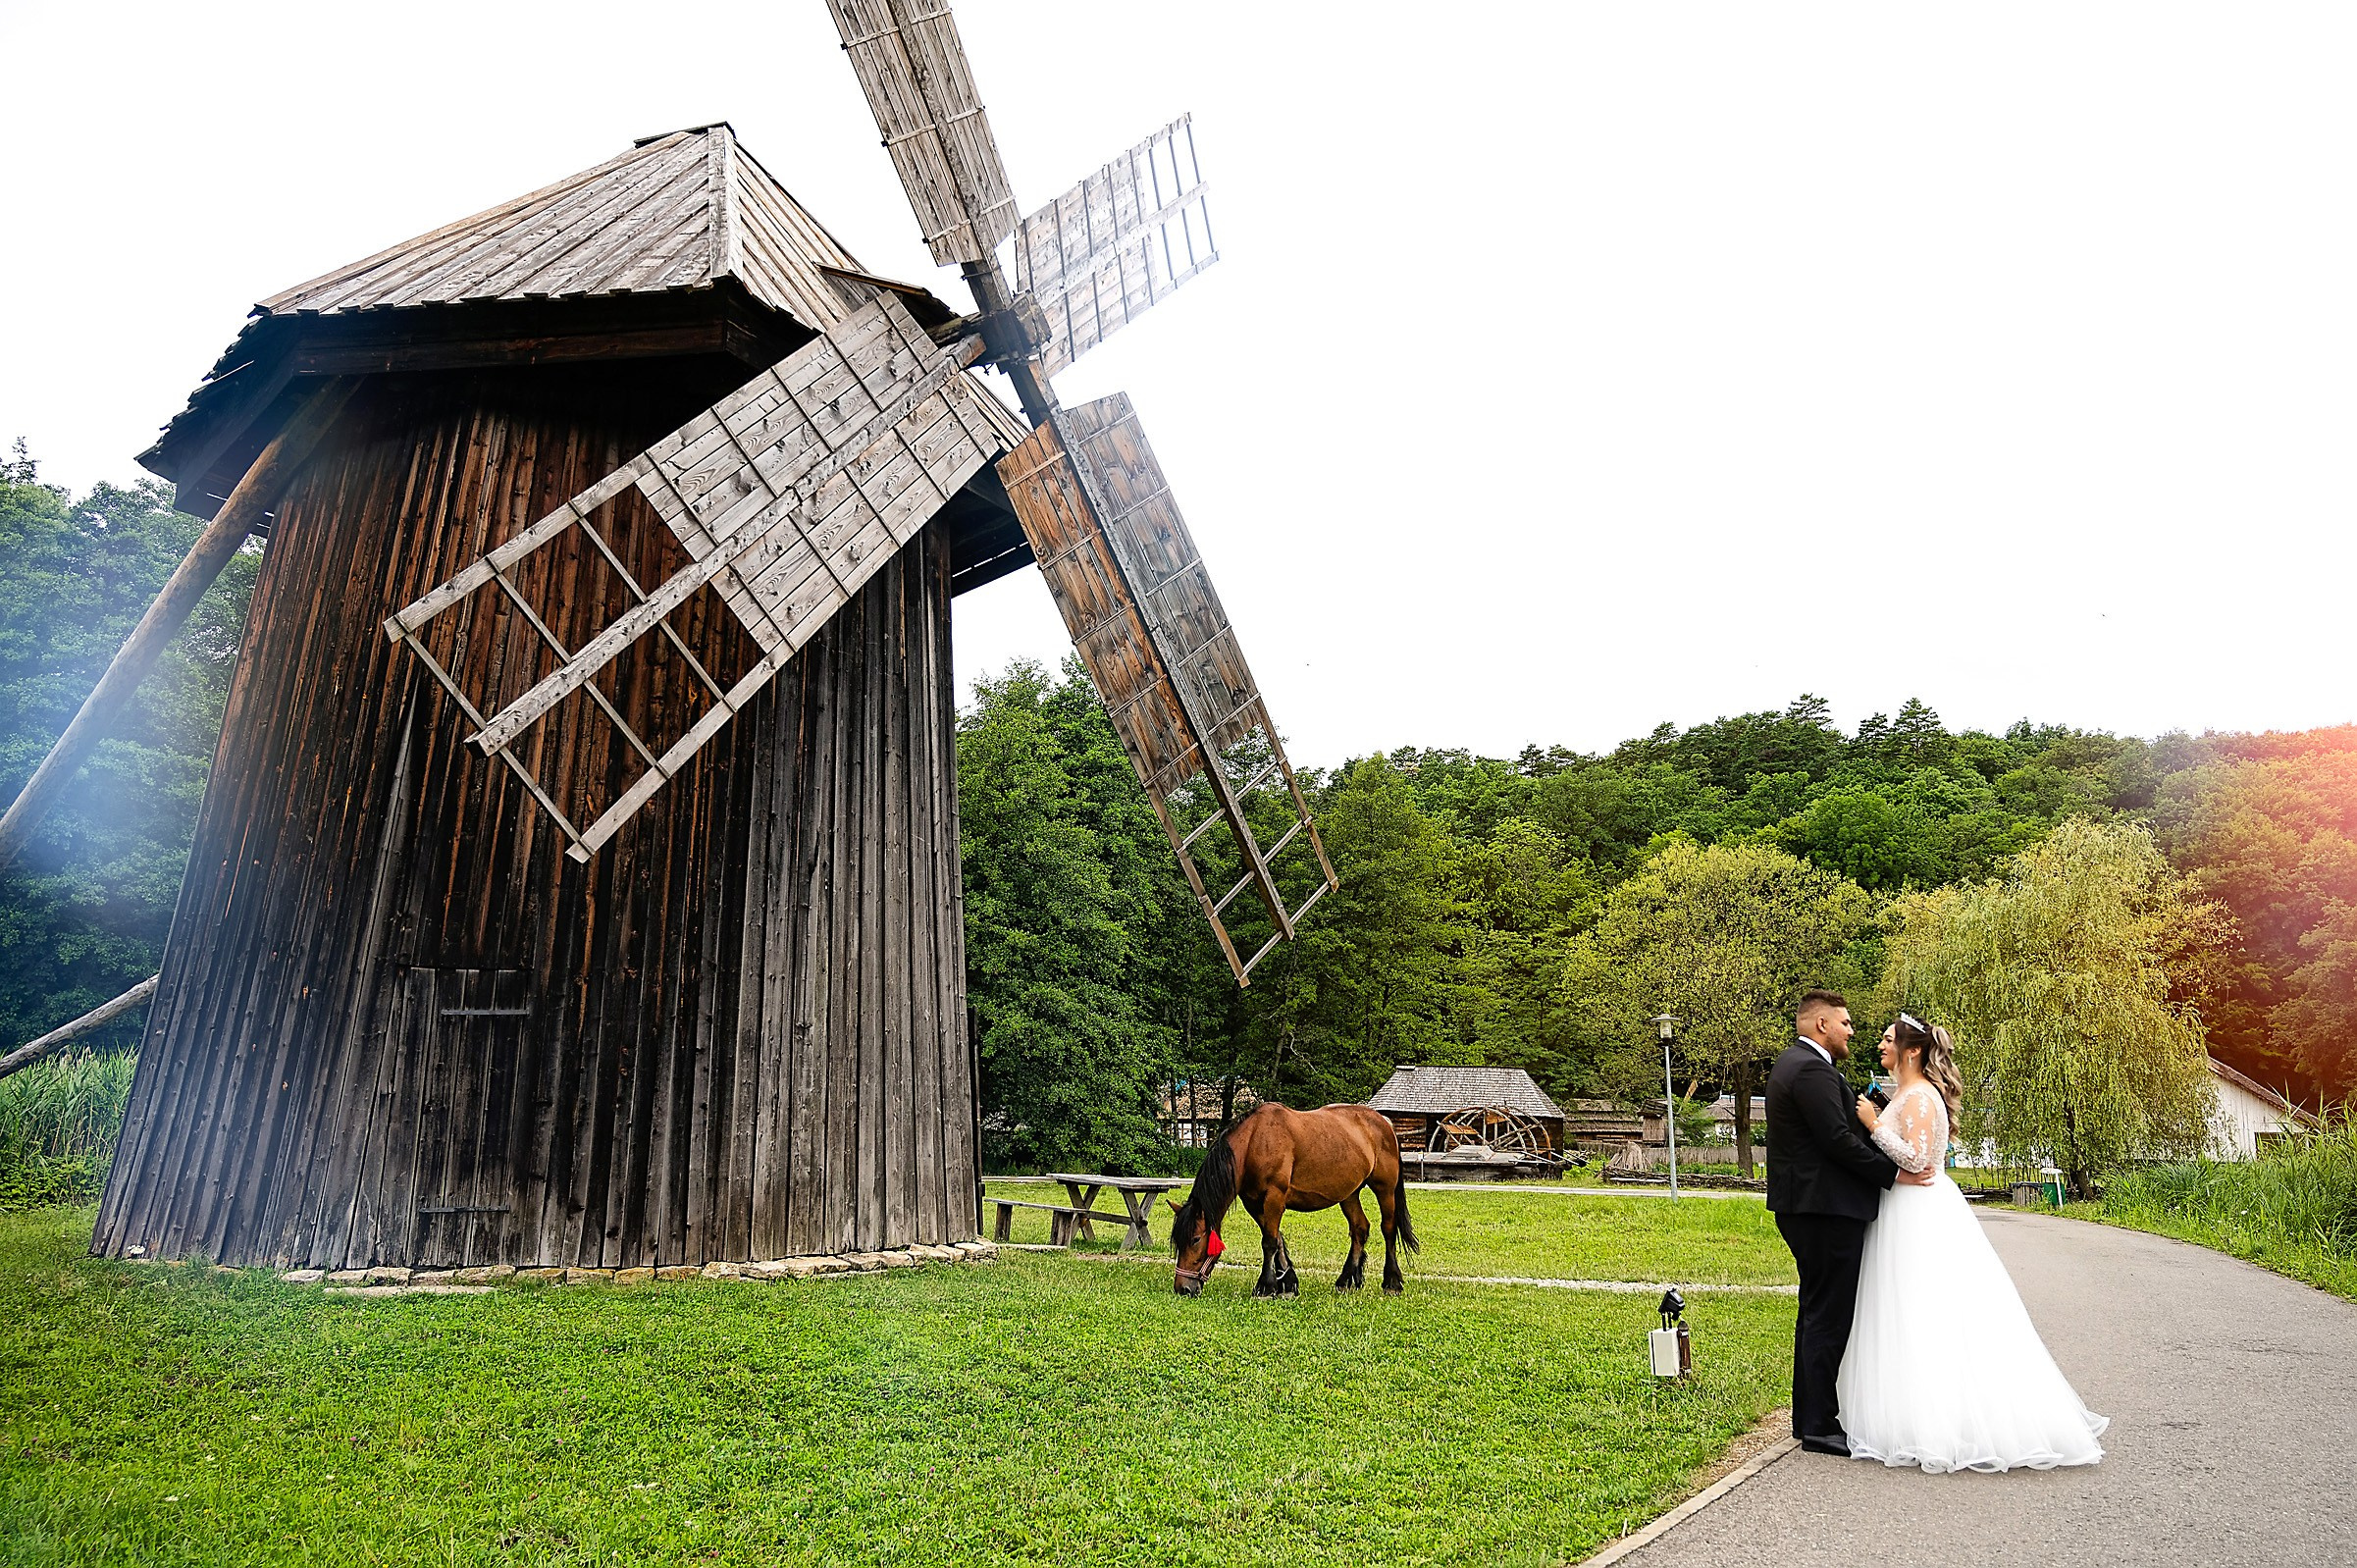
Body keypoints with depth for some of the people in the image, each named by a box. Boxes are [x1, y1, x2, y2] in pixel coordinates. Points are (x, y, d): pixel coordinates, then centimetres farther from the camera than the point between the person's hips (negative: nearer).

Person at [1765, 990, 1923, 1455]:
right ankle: (1819, 1426, 0)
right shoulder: (1813, 1069, -17)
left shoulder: (1792, 1063, 17)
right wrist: (1893, 1172, -14)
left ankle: (1809, 1416, 25)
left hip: (1802, 1205, 11)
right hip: (1825, 1207, -11)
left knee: (1816, 1312, 17)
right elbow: (1838, 1140, -22)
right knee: (1829, 1315, -5)